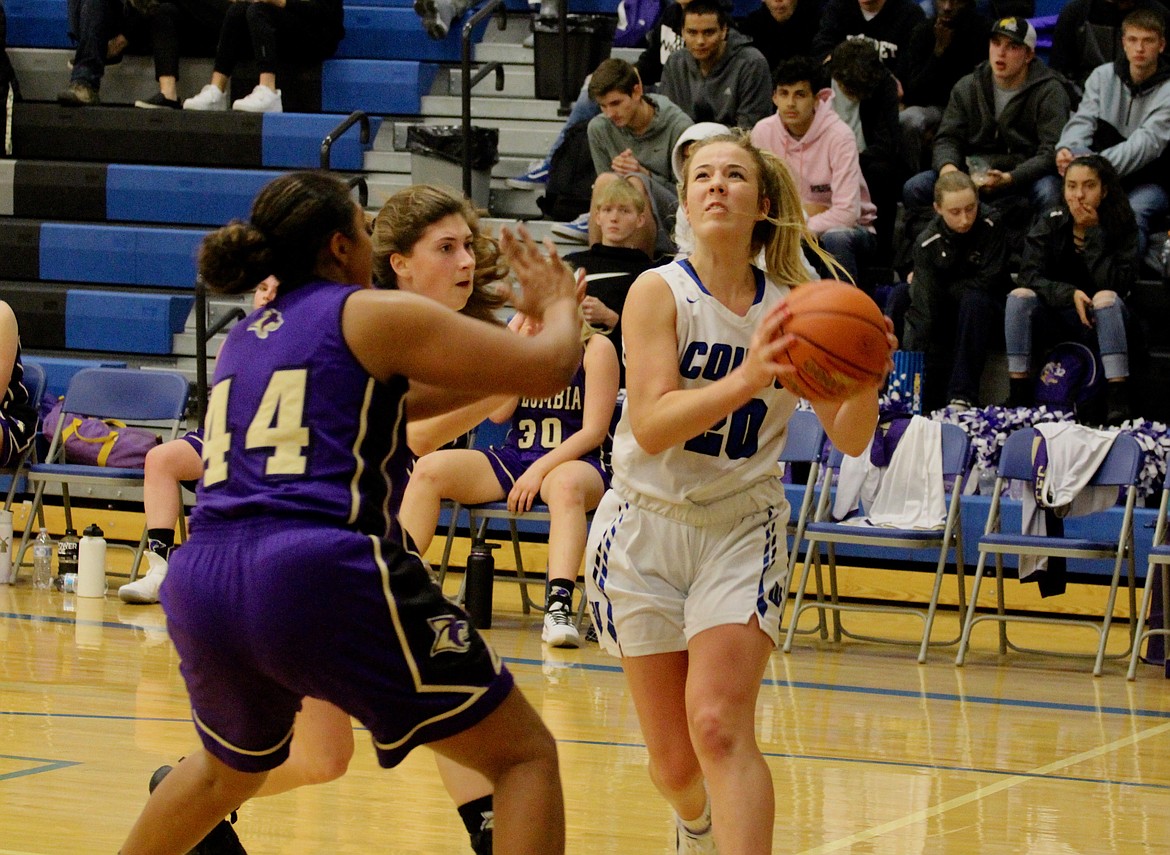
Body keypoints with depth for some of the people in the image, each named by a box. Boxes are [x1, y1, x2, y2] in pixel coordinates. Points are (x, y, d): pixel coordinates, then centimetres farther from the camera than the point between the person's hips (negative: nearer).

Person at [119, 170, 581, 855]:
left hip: (202, 585, 7)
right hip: (320, 575, -7)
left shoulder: (246, 339, 25)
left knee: (230, 768, 36)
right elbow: (549, 368, 4)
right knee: (526, 756, 2)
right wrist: (559, 306, 24)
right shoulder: (374, 316, 6)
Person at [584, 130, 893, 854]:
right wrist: (746, 379, -37)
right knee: (675, 765, 7)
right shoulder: (660, 292, -11)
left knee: (720, 727, -22)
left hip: (742, 529, 1)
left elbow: (850, 440, -4)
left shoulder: (792, 305, -3)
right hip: (646, 527, 0)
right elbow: (650, 424, -23)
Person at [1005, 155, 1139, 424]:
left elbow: (1115, 285, -18)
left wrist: (1094, 234, -21)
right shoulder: (1050, 225, -3)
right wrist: (1070, 294, -29)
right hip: (1054, 319, 2)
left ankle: (1118, 402, -41)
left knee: (1107, 299, -34)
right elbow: (1029, 275, -14)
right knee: (1019, 297, -26)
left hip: (1099, 323, -2)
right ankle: (1018, 399, -27)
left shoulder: (1121, 227, -7)